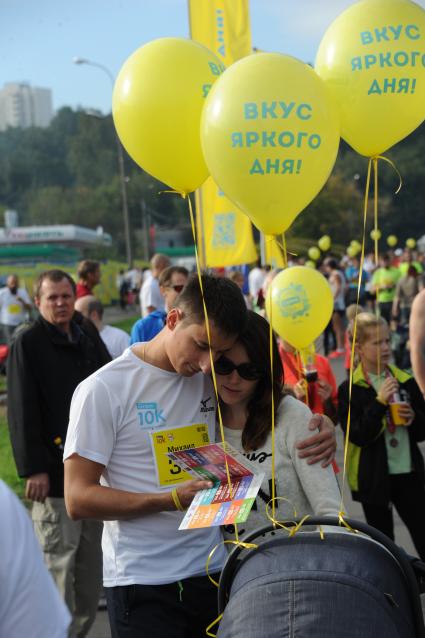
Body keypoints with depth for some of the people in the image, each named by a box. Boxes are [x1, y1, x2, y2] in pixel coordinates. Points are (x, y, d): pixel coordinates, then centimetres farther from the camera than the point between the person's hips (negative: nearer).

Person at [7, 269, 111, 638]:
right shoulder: (28, 342, -6)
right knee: (58, 558, -4)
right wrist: (33, 468, -18)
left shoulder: (88, 339, 13)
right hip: (54, 468, -6)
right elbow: (22, 411, -12)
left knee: (91, 558, 12)